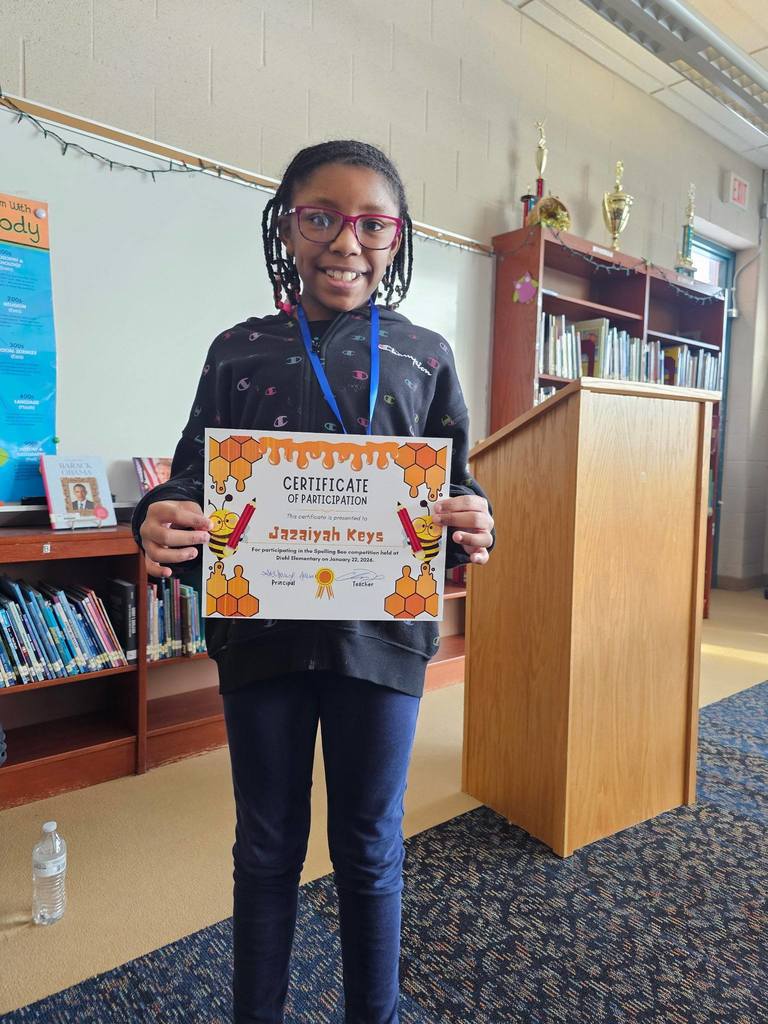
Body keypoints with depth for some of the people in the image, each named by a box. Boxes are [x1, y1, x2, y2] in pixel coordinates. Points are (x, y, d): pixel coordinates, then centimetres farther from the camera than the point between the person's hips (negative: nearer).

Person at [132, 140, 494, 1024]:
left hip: (381, 634, 0)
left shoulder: (424, 355, 3)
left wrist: (472, 530, -19)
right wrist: (160, 520, -19)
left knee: (369, 851, 17)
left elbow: (456, 486, 3)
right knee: (267, 849, 18)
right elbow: (195, 479, 3)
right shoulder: (238, 351, 4)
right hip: (260, 633, 1)